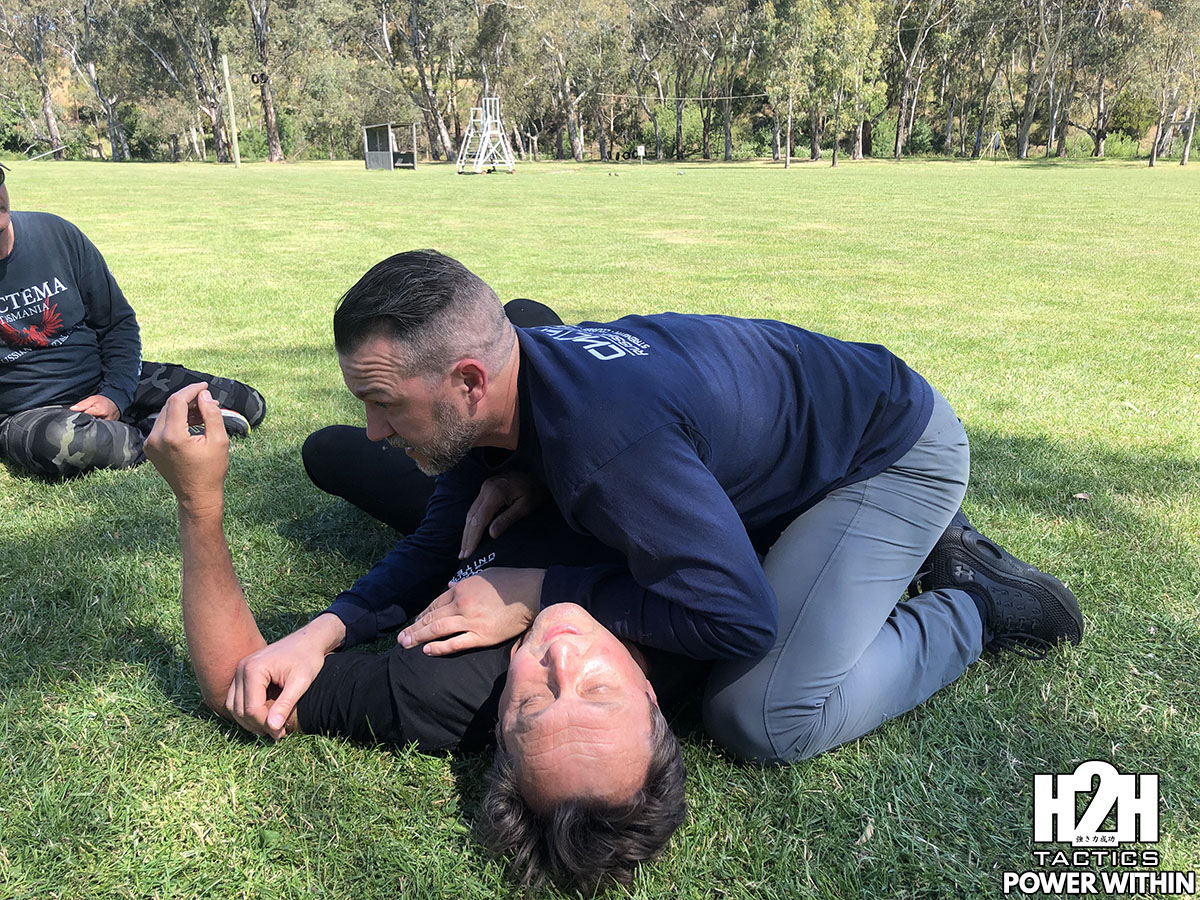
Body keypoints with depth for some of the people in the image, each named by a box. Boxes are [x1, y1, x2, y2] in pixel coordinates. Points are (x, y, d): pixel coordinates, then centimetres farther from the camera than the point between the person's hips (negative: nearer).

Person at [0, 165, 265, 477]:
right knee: (61, 442, -43)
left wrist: (115, 394, -9)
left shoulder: (54, 232, -1)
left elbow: (118, 322, 4)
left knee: (248, 404, -6)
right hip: (28, 412, -3)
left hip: (104, 384, 3)